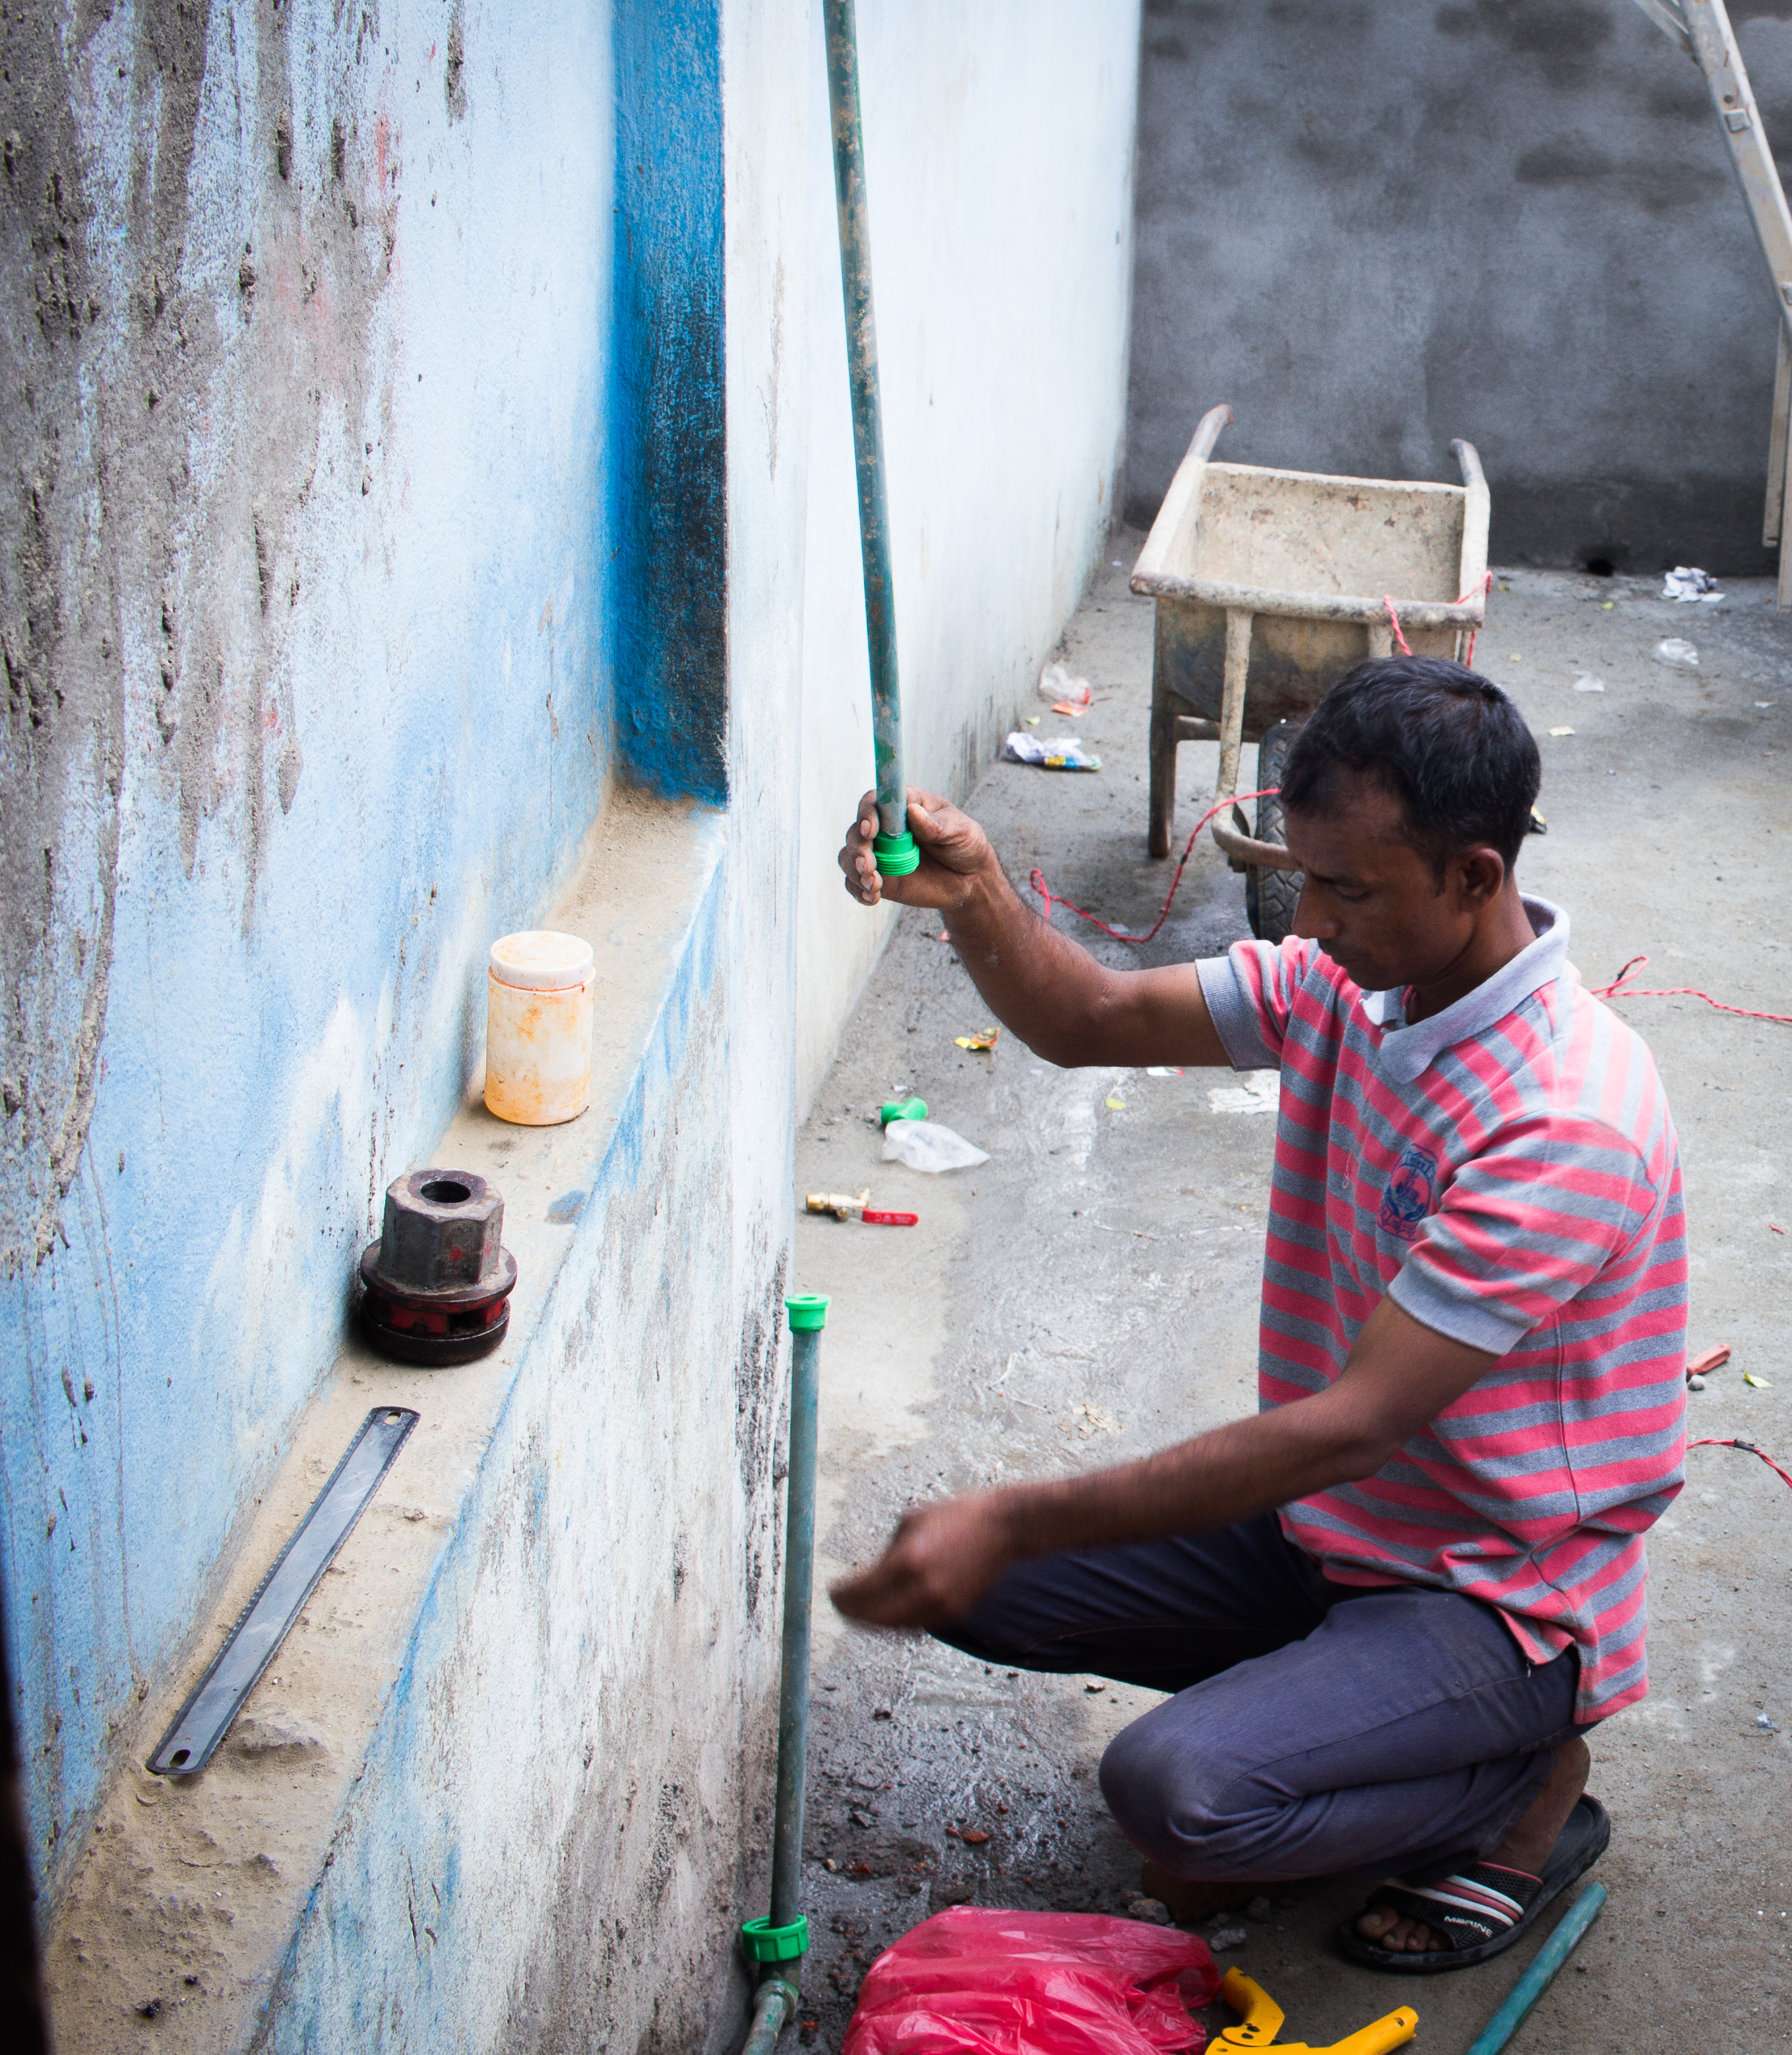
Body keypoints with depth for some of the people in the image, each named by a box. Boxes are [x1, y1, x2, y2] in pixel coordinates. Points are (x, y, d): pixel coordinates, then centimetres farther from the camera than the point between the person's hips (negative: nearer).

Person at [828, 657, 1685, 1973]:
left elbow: (1349, 1426, -32)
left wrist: (1015, 1525, -31)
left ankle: (1528, 1788, -1)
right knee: (978, 1585, -3)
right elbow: (1089, 1023, 4)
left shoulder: (1570, 1122, -30)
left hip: (1500, 1594, -8)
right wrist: (975, 896, -20)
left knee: (1173, 1792, -28)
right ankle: (1307, 1691, 12)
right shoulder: (1349, 981, -4)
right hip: (1334, 1518, 8)